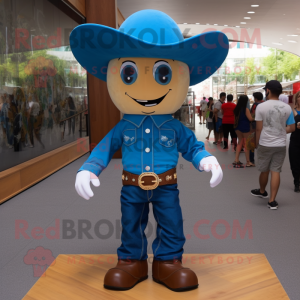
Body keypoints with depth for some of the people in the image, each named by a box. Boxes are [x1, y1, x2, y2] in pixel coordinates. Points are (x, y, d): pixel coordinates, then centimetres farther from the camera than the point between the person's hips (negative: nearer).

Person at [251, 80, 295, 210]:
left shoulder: (261, 107, -10)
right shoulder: (287, 108, -1)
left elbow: (259, 128, -9)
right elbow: (291, 128, 3)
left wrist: (257, 142, 4)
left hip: (265, 144, -2)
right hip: (281, 144, 2)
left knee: (264, 171, 15)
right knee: (276, 171, 4)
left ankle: (262, 191, 39)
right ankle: (272, 201, 4)